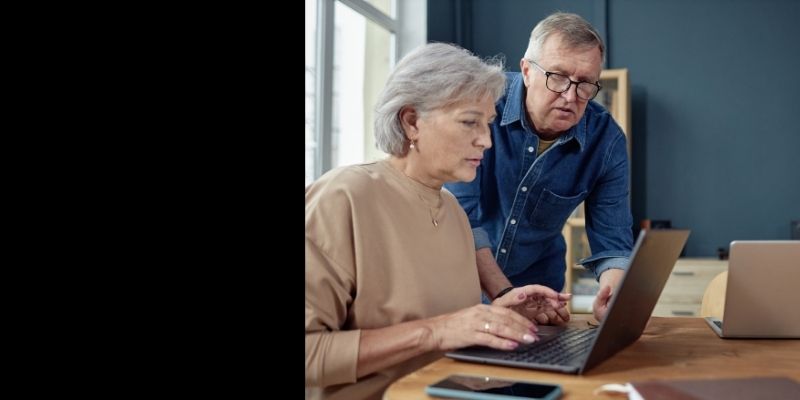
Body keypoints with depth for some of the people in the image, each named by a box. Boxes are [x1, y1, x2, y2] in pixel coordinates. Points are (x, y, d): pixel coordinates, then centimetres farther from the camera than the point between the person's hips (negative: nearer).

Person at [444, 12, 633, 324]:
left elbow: (612, 243, -7)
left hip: (538, 284, 2)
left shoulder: (607, 141, -9)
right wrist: (506, 296, -26)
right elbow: (460, 215, -21)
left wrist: (613, 294, -27)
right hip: (454, 278, -2)